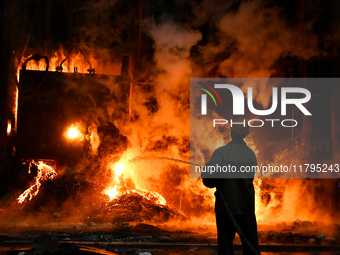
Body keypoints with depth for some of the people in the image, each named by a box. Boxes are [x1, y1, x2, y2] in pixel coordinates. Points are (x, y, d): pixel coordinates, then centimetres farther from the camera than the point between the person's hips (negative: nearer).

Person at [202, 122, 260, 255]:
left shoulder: (221, 152, -14)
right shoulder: (251, 154, 1)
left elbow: (208, 173, -27)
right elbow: (250, 177, 11)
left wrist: (211, 184, -5)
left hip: (226, 205, -3)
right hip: (247, 206, 3)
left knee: (225, 244, 7)